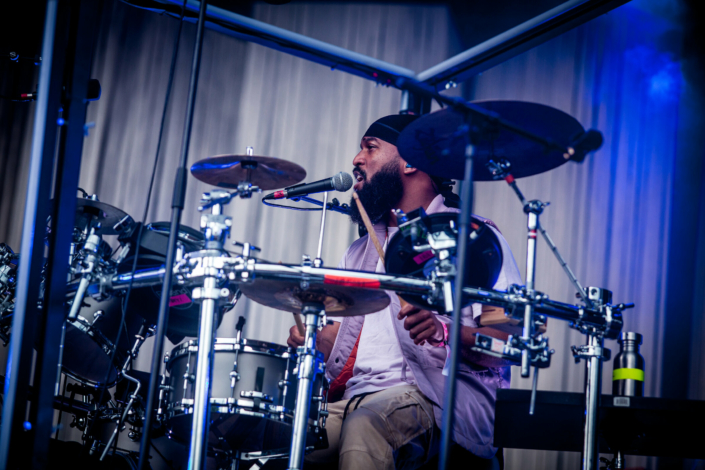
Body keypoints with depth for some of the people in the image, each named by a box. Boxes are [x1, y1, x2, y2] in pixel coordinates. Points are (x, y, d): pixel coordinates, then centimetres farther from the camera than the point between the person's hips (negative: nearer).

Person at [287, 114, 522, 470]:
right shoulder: (361, 251, 25)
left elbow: (510, 341, -8)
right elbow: (334, 339, 23)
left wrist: (444, 333, -27)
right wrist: (306, 338, 0)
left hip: (441, 398, -6)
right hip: (356, 396, 6)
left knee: (365, 425, -36)